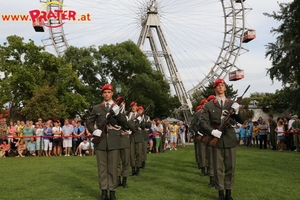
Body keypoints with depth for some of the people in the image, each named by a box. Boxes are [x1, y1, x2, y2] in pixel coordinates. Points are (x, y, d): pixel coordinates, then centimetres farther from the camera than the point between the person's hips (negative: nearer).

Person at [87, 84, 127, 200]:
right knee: (102, 167, 6)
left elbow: (124, 123, 3)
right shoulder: (96, 108, 10)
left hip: (114, 141, -1)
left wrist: (117, 113, -14)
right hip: (101, 141, 1)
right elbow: (89, 122, 13)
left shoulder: (118, 107, 9)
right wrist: (94, 130, -5)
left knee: (113, 167, 4)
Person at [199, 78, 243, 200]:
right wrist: (212, 131, -18)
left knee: (230, 167, 8)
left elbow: (241, 121, 8)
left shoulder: (232, 103, 11)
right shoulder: (209, 105, 4)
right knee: (218, 168, 4)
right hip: (216, 139, -2)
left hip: (230, 139, 2)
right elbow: (202, 122, -1)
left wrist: (236, 111, -11)